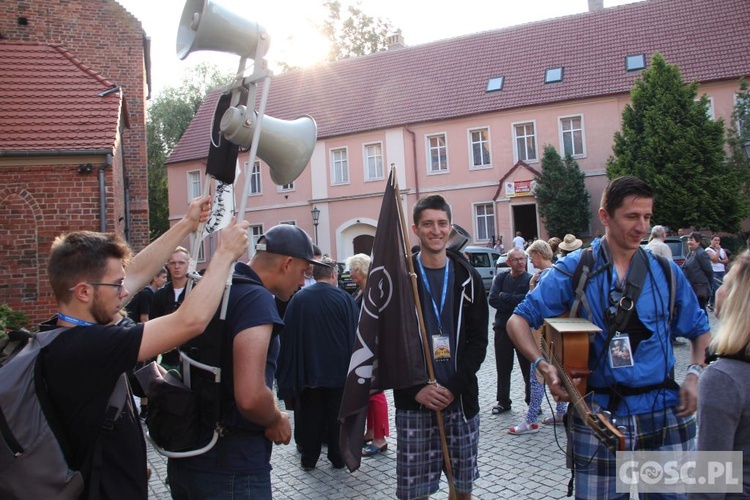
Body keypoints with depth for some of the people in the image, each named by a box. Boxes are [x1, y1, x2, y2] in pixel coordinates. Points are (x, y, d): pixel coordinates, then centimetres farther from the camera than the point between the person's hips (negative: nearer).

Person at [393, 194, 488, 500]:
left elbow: (478, 340, 2)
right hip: (413, 401, -2)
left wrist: (453, 388, -10)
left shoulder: (468, 278, 5)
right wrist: (416, 390, -11)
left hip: (461, 399, 2)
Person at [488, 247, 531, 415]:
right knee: (503, 368, 12)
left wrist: (504, 297, -12)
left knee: (529, 368, 4)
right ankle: (503, 401, 25)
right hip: (502, 329, 4)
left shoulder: (531, 279, -6)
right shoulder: (500, 278, 5)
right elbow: (492, 299, -7)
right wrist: (515, 304, -17)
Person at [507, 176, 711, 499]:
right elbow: (519, 320, -4)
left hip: (666, 412, 3)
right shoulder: (574, 270, -6)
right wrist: (542, 364, -18)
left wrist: (695, 374, -1)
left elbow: (700, 330, 15)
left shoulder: (665, 272, 3)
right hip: (598, 414, -2)